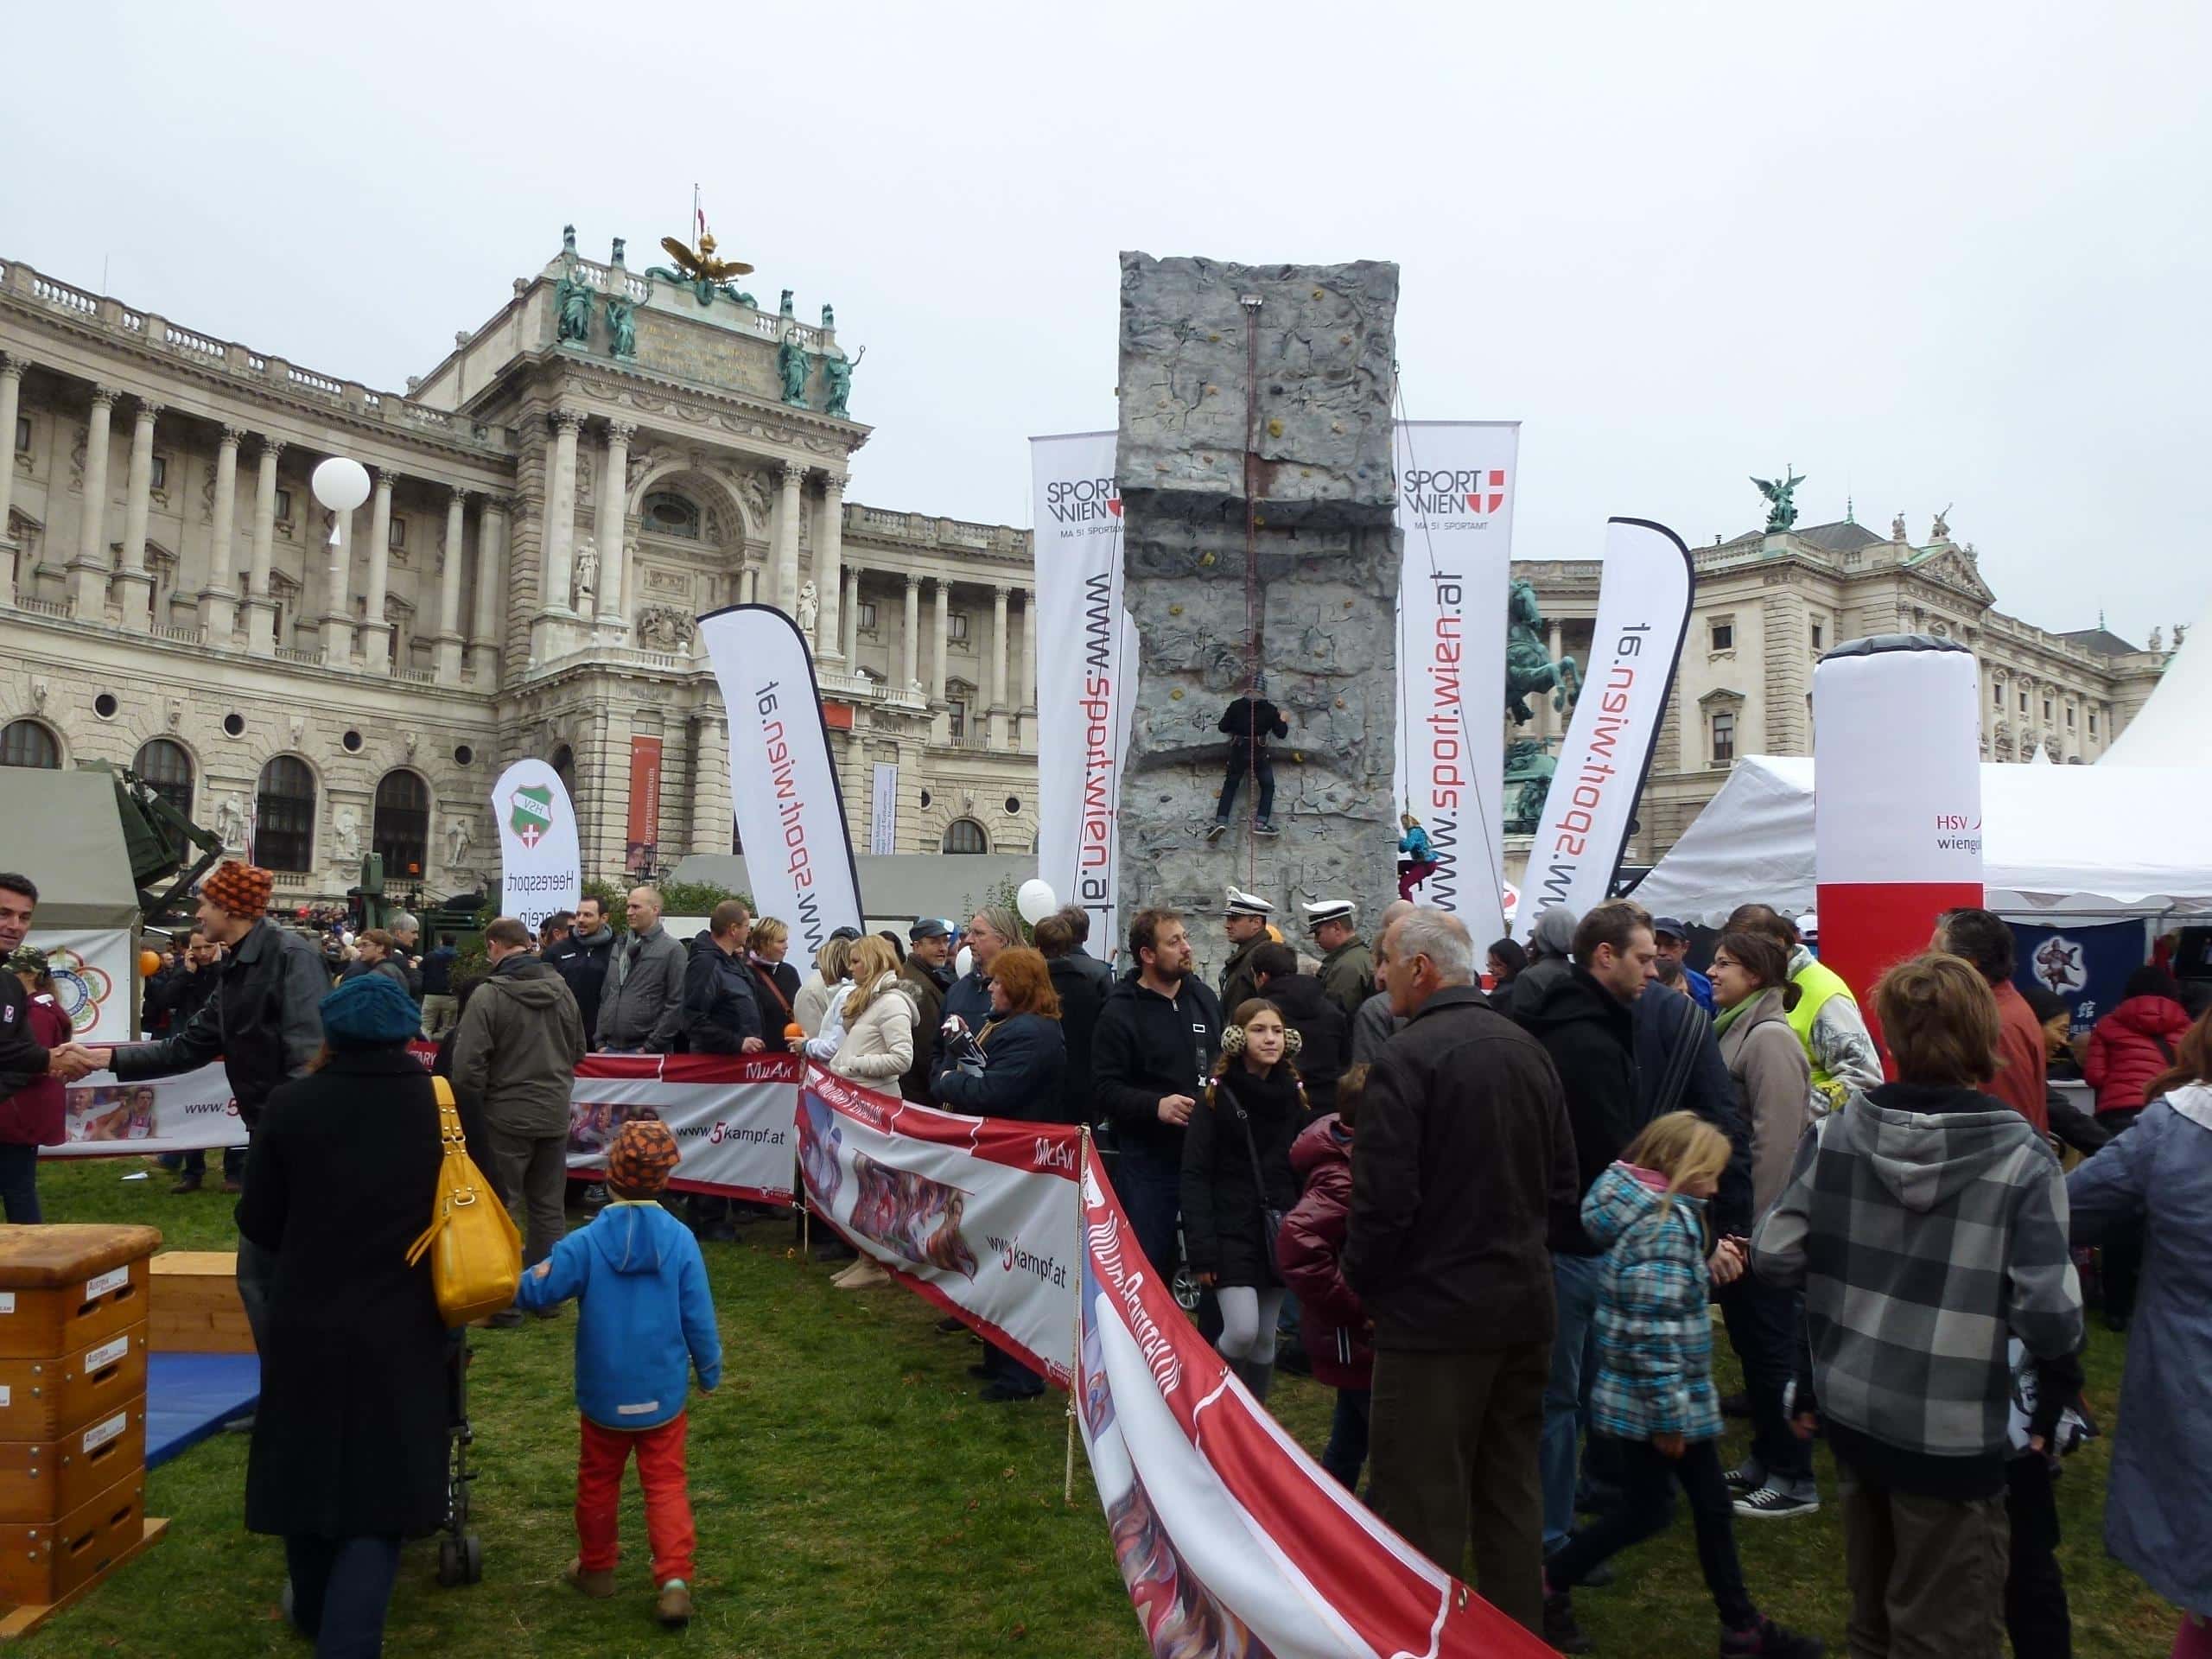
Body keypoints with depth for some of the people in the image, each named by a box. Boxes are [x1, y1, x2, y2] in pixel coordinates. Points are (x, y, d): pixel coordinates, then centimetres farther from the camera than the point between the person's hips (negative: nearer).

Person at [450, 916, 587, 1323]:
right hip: (555, 1114, 5)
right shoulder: (560, 988, 1)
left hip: (507, 1115, -5)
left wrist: (475, 1107, -2)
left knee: (503, 1207, 6)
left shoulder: (489, 994, -16)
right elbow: (578, 1051, 12)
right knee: (548, 1208, 15)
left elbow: (468, 1064, -17)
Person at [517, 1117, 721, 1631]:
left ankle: (596, 1567, 35)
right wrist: (709, 1372, 9)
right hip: (664, 1395, 0)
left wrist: (532, 1275, 15)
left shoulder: (585, 1244, -13)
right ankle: (674, 1579, -3)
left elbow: (533, 1294, -9)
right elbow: (699, 1317, -5)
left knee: (598, 1481, 20)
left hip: (603, 1396, 0)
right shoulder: (680, 1240, -10)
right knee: (666, 1484, 8)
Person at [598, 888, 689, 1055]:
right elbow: (605, 996, 18)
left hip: (644, 1050, -6)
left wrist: (651, 1047, -12)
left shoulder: (672, 949, -6)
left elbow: (676, 1004, -10)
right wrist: (601, 1041, 9)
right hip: (612, 1048, 6)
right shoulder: (619, 948, 14)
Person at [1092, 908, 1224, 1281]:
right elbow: (1105, 1088, -13)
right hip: (1149, 1157, -5)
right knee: (1149, 1260, 4)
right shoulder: (1120, 1011, -8)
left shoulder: (1203, 996, 10)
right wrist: (1156, 1106, -25)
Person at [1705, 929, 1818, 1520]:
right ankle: (1764, 1459, 29)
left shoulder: (1769, 1037, -17)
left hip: (1764, 1224, -9)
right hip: (1739, 1218, 9)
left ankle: (1795, 1479, 13)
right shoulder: (1736, 1031, 12)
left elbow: (1775, 1141, -21)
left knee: (1774, 1346, 1)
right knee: (1749, 1342, 17)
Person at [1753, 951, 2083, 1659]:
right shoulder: (2023, 1161, -18)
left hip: (1851, 1415, 4)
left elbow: (1774, 1259, -5)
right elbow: (2052, 1321, -21)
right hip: (1953, 1438, -4)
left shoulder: (1832, 1135, -8)